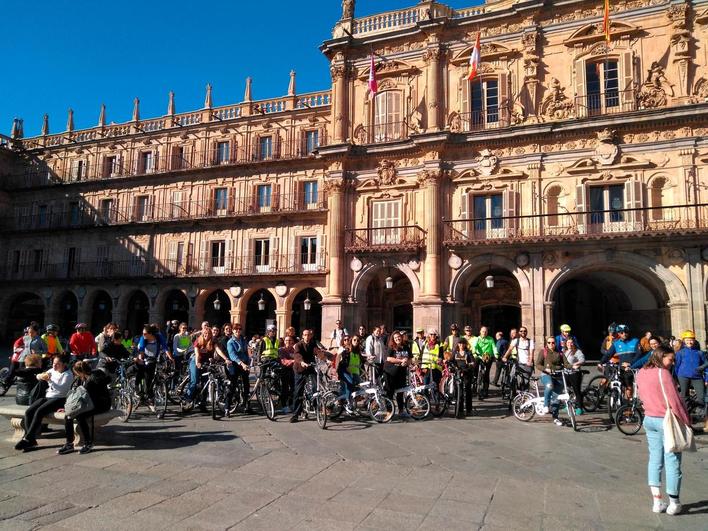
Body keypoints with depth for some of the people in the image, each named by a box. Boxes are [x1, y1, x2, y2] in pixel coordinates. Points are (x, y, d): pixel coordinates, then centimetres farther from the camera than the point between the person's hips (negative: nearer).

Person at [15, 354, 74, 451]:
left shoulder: (68, 374, -7)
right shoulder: (52, 371, 15)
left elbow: (61, 389, -19)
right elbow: (38, 376, 18)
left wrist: (50, 380, -29)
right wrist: (41, 376, -7)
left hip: (59, 399, -7)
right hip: (47, 397, 7)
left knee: (39, 412, -27)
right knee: (28, 412, -15)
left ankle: (27, 439, -19)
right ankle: (31, 440, -15)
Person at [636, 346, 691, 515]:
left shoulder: (641, 373, 7)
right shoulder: (663, 373, -16)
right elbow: (674, 400, -16)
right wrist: (686, 421, -7)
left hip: (649, 419, 7)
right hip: (666, 421, -7)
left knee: (655, 459, 12)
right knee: (672, 461, 5)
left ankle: (657, 501, 16)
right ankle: (674, 503, 15)